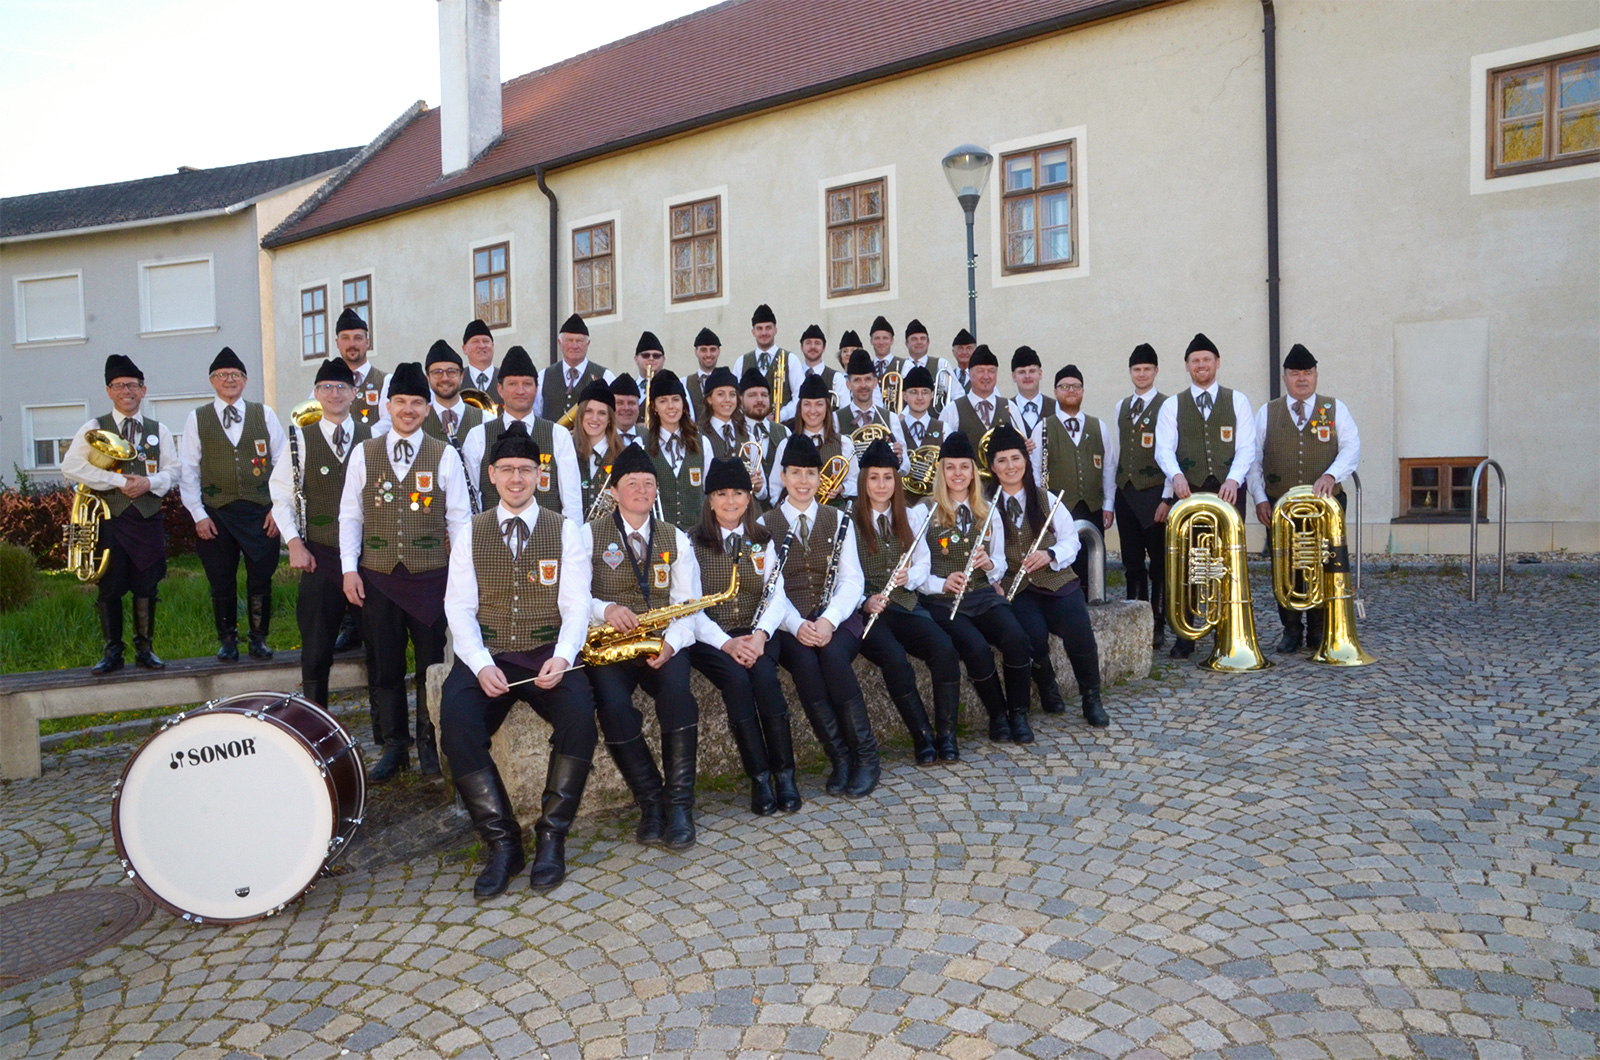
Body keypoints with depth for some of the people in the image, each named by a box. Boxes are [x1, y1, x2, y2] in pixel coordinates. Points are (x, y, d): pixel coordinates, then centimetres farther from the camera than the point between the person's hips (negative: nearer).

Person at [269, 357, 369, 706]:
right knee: (317, 649, 5)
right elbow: (281, 496, 4)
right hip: (320, 557, -1)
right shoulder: (301, 439, 3)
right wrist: (294, 543, -4)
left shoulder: (372, 437, 5)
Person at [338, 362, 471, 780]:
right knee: (386, 667, 8)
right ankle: (395, 747, 21)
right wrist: (349, 569, 0)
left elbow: (459, 519, 2)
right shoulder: (363, 454, 7)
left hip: (431, 576, -1)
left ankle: (430, 744, 20)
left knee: (432, 665, 5)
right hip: (377, 577, 2)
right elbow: (349, 516, 8)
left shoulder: (445, 456, 2)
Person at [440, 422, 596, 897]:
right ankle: (501, 842, -13)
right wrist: (480, 664, -16)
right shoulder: (469, 532, 10)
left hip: (549, 656, -1)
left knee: (579, 713, -30)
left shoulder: (565, 531, 8)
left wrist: (561, 657, -20)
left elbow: (576, 605, 0)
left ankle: (552, 836, -14)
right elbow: (459, 607, 2)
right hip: (486, 657, 1)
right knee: (456, 723, -28)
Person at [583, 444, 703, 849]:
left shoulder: (675, 538, 13)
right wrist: (605, 609, -23)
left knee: (677, 691, -30)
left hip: (662, 644, 1)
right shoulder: (590, 535, 7)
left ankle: (680, 804, -20)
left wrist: (671, 643, -14)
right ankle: (651, 801, -13)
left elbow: (687, 604, 5)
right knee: (613, 703, -30)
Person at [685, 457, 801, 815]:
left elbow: (776, 595, 4)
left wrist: (760, 634, -16)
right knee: (736, 679, -31)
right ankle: (759, 777, -21)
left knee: (764, 676, -29)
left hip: (755, 635, 2)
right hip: (710, 638, -2)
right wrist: (725, 642, -21)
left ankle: (784, 774, -19)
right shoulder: (692, 544, 3)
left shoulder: (763, 541, 14)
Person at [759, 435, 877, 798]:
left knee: (832, 655, -32)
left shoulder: (839, 520, 13)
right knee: (804, 663, -32)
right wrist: (797, 625, -19)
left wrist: (829, 619, -16)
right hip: (791, 625, 0)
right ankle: (840, 758, -20)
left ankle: (866, 755, -20)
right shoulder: (766, 525, 9)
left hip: (837, 619, 0)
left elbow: (851, 579, 3)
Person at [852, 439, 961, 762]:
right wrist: (865, 602, -22)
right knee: (894, 657, -32)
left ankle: (946, 732, -12)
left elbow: (923, 564, 12)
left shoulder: (910, 518, 16)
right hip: (867, 610, -4)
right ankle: (922, 735, -16)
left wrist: (909, 575, -10)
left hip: (906, 604, 4)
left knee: (945, 647, -25)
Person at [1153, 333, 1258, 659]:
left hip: (1228, 491, 0)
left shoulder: (1237, 401, 12)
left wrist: (1233, 479, -16)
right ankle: (1184, 637, 3)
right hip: (1188, 493, 0)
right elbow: (1164, 448, -1)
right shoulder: (1172, 406, 12)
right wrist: (1176, 476, -21)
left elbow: (1246, 447, 2)